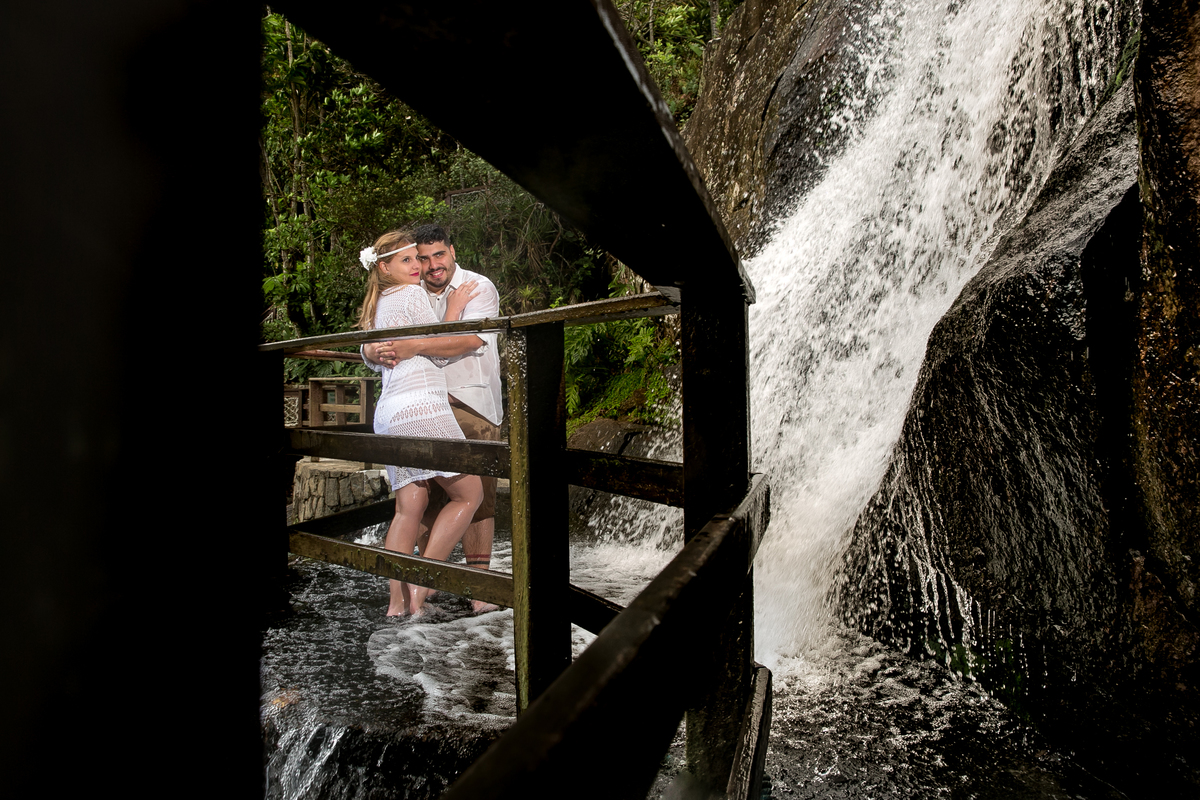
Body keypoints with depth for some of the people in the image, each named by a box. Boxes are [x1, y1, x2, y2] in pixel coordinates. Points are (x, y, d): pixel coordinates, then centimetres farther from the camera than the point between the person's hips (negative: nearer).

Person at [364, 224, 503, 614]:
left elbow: (470, 339, -19)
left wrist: (414, 346, -28)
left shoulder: (479, 287, -1)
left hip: (472, 402, -3)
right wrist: (377, 351, -18)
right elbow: (369, 341, 7)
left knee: (476, 491, -6)